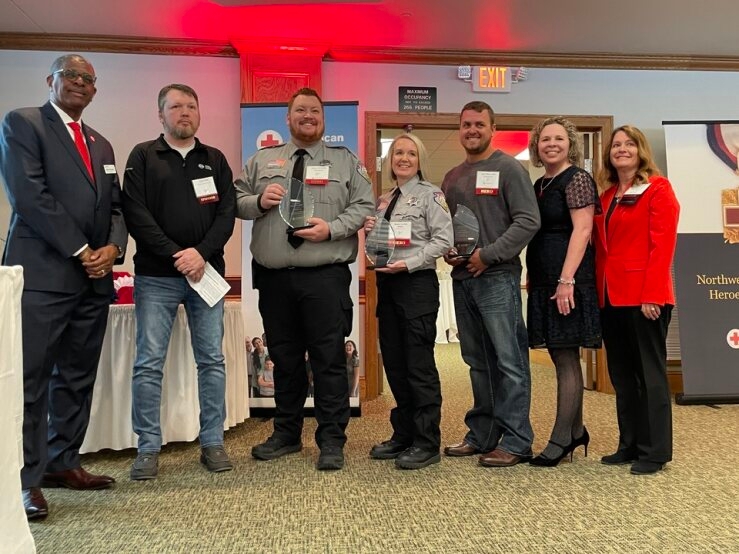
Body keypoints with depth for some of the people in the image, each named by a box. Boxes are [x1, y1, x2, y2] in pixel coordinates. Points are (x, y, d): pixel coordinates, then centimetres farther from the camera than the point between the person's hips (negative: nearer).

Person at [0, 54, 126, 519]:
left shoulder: (101, 144, 21)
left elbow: (115, 206, 17)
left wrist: (113, 247, -4)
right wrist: (80, 250, -12)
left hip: (94, 276, 7)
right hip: (43, 272, -6)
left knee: (78, 377, 11)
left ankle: (63, 462, 22)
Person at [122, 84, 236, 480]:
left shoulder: (215, 160, 13)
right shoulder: (143, 156, 7)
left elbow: (227, 214, 4)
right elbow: (135, 213, -4)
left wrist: (201, 254, -12)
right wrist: (175, 255, -13)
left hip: (207, 272, 2)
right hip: (156, 276, -2)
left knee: (212, 361, 5)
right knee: (148, 364, 0)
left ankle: (212, 443, 16)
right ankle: (148, 448, 12)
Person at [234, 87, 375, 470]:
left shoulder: (346, 161, 9)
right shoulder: (261, 160, 16)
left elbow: (364, 207, 2)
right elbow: (236, 202, 13)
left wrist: (332, 228, -13)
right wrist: (259, 201, -7)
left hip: (325, 277, -3)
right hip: (273, 277, 3)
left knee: (329, 359, -2)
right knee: (284, 358, 13)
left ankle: (332, 441, 11)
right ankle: (286, 434, 28)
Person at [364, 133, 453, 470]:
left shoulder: (430, 194, -2)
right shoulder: (383, 200, 17)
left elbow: (443, 240, -11)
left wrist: (408, 263, -19)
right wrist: (369, 232, 1)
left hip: (417, 283, -7)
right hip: (387, 283, 7)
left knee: (419, 364, -4)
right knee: (394, 363, 11)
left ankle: (427, 444, 6)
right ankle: (403, 435, 24)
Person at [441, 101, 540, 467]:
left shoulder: (508, 168, -2)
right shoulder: (452, 177, 18)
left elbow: (528, 221, -11)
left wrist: (488, 255, -14)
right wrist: (446, 251, 4)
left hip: (498, 277, -7)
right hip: (462, 278, 7)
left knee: (509, 361, -4)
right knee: (477, 362, 13)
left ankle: (516, 442, 5)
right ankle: (481, 435, 24)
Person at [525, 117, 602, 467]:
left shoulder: (577, 179, -5)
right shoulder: (541, 185, 19)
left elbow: (582, 231, -15)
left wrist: (566, 280, -23)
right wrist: (533, 279, 16)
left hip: (567, 281, -9)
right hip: (544, 281, 9)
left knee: (565, 358, -4)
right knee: (561, 357, 12)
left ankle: (561, 439, 4)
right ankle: (576, 431, 24)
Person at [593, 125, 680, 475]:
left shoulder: (658, 189, -2)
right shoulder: (606, 195, 16)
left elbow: (663, 245, -10)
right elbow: (600, 248, 13)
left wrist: (651, 294, -17)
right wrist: (598, 291, 6)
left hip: (644, 296, -6)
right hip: (610, 297, 7)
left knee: (650, 373, 2)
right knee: (621, 375, 12)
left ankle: (654, 451, 13)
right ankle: (629, 445, 23)